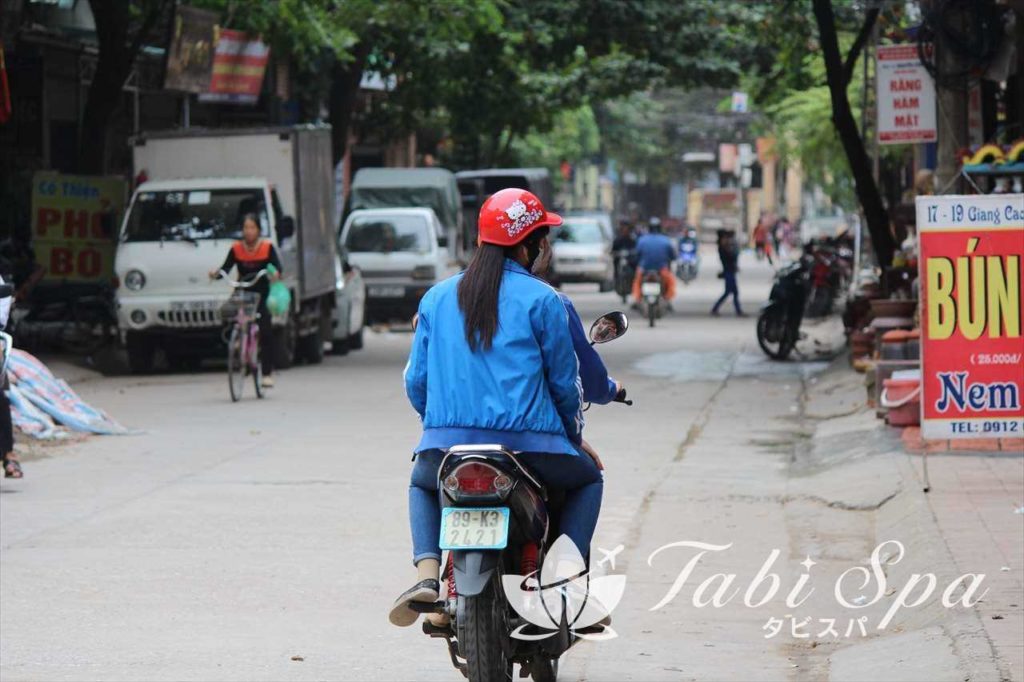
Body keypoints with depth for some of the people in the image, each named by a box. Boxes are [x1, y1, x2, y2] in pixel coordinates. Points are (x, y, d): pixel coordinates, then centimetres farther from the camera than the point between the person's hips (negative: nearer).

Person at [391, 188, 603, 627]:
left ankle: (426, 572, 8)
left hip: (447, 441, 3)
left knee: (422, 485, 35)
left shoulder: (437, 297, 10)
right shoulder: (541, 300, -2)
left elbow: (416, 381, 12)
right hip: (527, 439, -3)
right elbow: (564, 380, 3)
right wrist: (573, 436, 22)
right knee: (588, 478, 26)